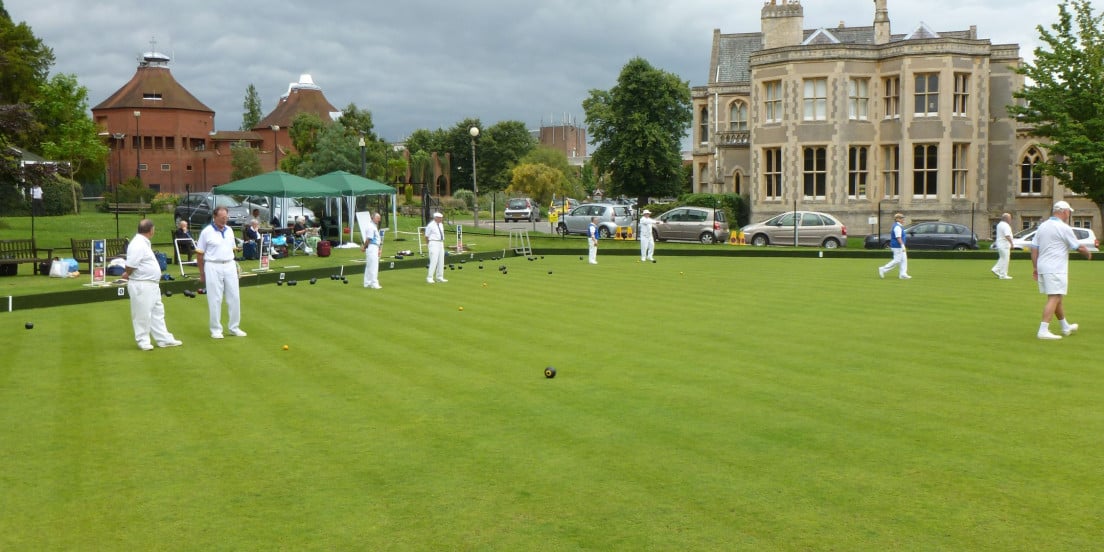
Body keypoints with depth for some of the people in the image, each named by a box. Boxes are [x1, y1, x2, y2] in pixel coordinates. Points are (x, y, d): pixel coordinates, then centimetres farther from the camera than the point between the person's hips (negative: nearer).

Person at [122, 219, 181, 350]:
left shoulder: (145, 243, 13)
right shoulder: (138, 245, -20)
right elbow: (130, 266, -22)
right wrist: (128, 275, -3)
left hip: (151, 285, 10)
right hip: (141, 285, -10)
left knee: (157, 312, 14)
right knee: (142, 315, 2)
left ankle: (164, 339, 21)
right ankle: (143, 341, 12)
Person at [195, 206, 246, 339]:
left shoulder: (229, 230, 9)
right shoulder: (206, 232, -6)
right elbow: (199, 253, -1)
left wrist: (233, 264, 11)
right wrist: (202, 273, 1)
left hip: (230, 266, 5)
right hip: (213, 267, -5)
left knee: (234, 297, 5)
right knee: (215, 299, 1)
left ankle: (234, 328, 15)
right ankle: (216, 329, 10)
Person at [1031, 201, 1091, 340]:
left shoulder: (1042, 226, 11)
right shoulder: (1063, 228, -11)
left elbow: (1034, 248, 12)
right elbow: (1079, 247, -4)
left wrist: (1035, 267, 15)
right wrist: (1088, 254, 16)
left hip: (1042, 268, 8)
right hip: (1056, 269, -8)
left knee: (1056, 298, 19)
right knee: (1054, 299, -9)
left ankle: (1066, 326, 32)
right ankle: (1043, 331, -16)